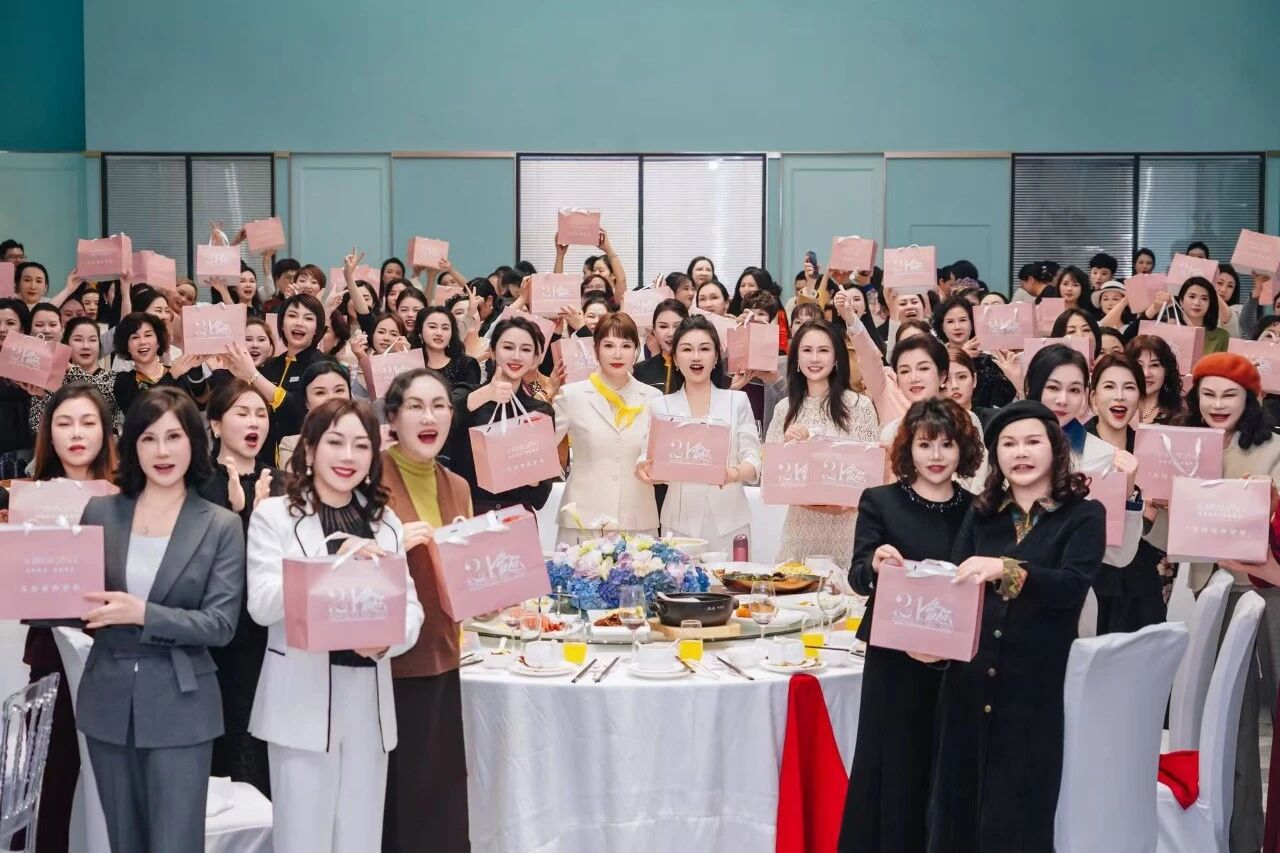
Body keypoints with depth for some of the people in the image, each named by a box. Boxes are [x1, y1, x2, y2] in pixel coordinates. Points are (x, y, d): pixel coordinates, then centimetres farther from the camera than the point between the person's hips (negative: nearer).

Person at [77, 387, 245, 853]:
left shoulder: (221, 525, -4)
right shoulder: (99, 512, 4)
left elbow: (220, 624, -10)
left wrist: (142, 613, -22)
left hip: (179, 706, -3)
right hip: (108, 700, 3)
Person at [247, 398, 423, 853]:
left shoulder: (385, 522, 13)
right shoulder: (274, 514, -1)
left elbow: (409, 605, 6)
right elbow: (262, 605, -12)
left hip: (370, 696, 4)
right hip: (304, 696, -4)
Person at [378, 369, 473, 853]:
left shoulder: (457, 487, 10)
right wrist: (394, 545, -27)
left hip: (439, 659, 6)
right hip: (384, 660, -6)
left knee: (441, 791, 10)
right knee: (387, 799, 1)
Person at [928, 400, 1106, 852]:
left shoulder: (1083, 515, 0)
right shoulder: (980, 515, 11)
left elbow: (1073, 584, -16)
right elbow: (951, 584, 2)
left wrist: (1006, 570, -32)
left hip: (1035, 691, -4)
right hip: (969, 685, 4)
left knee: (1018, 816, 3)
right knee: (957, 808, 11)